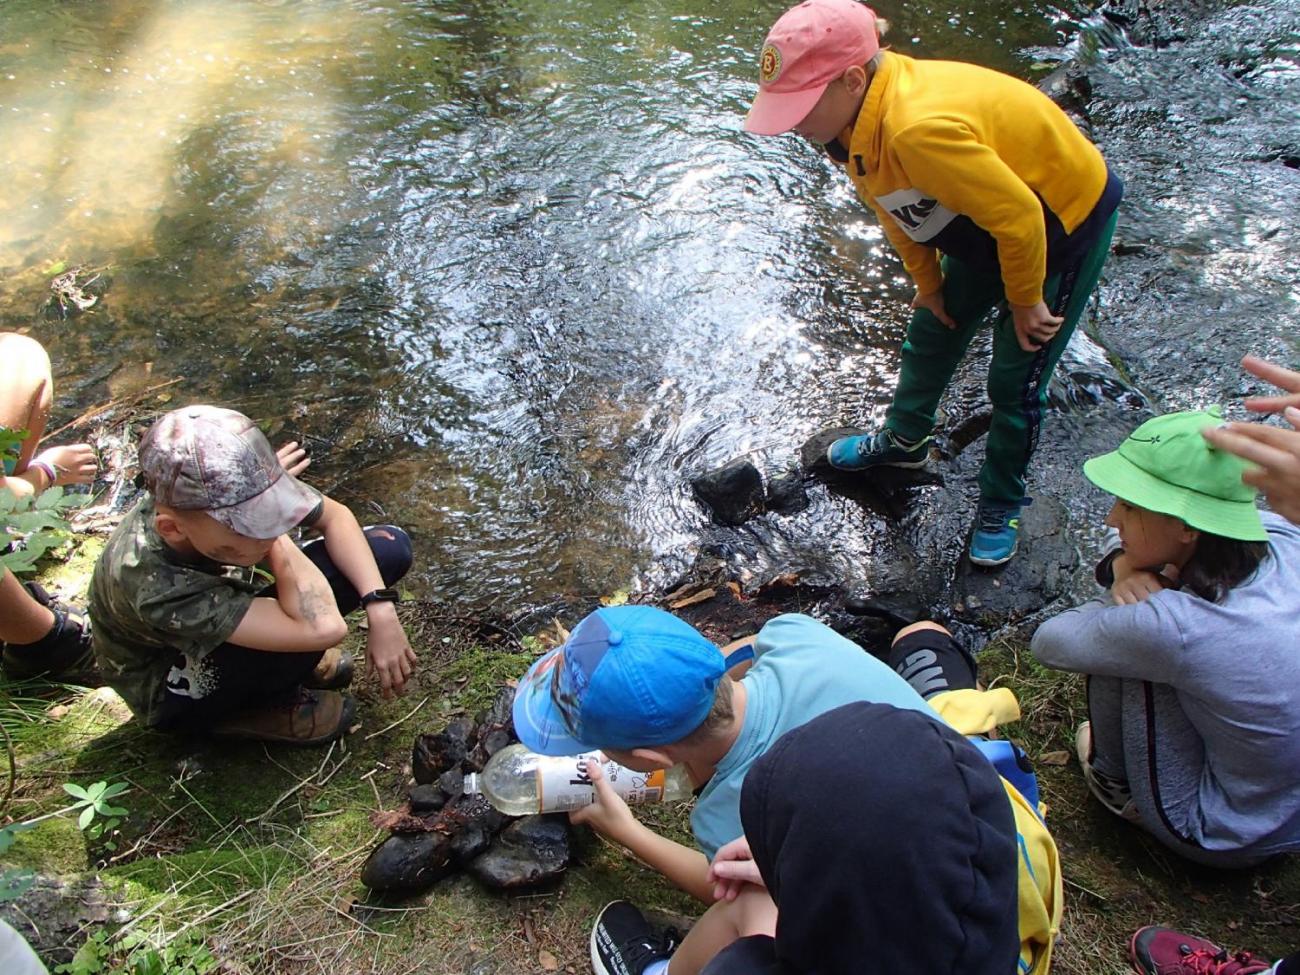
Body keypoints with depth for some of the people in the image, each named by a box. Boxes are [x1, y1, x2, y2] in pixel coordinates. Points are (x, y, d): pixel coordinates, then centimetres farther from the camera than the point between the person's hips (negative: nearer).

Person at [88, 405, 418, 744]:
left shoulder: (225, 493, -29)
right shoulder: (152, 585, -43)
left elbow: (335, 516, -11)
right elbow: (323, 627, -48)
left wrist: (380, 609, -22)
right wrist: (276, 542, -35)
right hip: (171, 691, -5)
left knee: (390, 547, -8)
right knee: (310, 621, -36)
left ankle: (291, 655, 5)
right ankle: (255, 710, -4)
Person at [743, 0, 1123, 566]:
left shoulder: (920, 128, -42)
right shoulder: (859, 116, -14)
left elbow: (1017, 216, -33)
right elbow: (898, 208, 4)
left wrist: (1024, 303, -18)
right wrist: (927, 282, 11)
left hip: (1067, 220, -8)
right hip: (992, 219, 8)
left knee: (1015, 380, 0)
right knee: (932, 330, 20)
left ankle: (1000, 507, 22)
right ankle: (904, 441, 44)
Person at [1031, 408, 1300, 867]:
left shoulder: (1174, 627, -35)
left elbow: (1048, 642, -16)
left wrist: (1124, 588, -6)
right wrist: (1125, 563, -17)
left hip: (1227, 840, -6)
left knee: (1119, 640, -10)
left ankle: (1115, 782, 16)